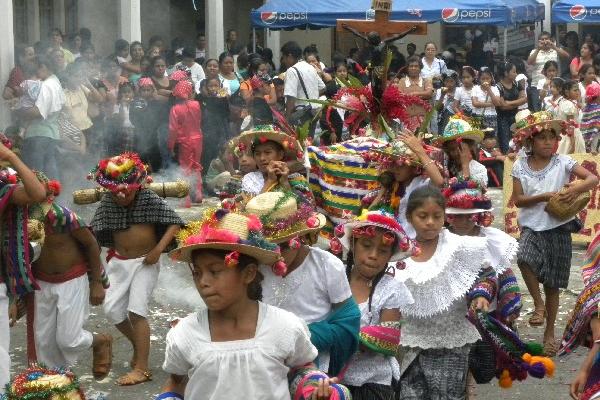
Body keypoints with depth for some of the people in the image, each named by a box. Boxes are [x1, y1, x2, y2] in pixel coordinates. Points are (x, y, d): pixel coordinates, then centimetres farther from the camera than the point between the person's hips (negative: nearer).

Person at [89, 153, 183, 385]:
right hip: (119, 261, 5)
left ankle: (142, 368, -7)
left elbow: (175, 223, -13)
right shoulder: (107, 202, -2)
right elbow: (95, 233, 3)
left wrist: (159, 248, -21)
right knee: (112, 309, 2)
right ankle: (139, 344, 28)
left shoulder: (149, 200, -12)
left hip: (144, 262, -5)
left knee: (137, 310, -11)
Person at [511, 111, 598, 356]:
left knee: (553, 285, 8)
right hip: (532, 227, 0)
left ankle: (550, 333, 26)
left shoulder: (563, 162, -4)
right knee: (524, 258, -32)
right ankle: (538, 303, -7)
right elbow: (517, 199, -5)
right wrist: (543, 197, -19)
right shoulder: (520, 166, -1)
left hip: (558, 228, 0)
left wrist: (575, 189, -30)